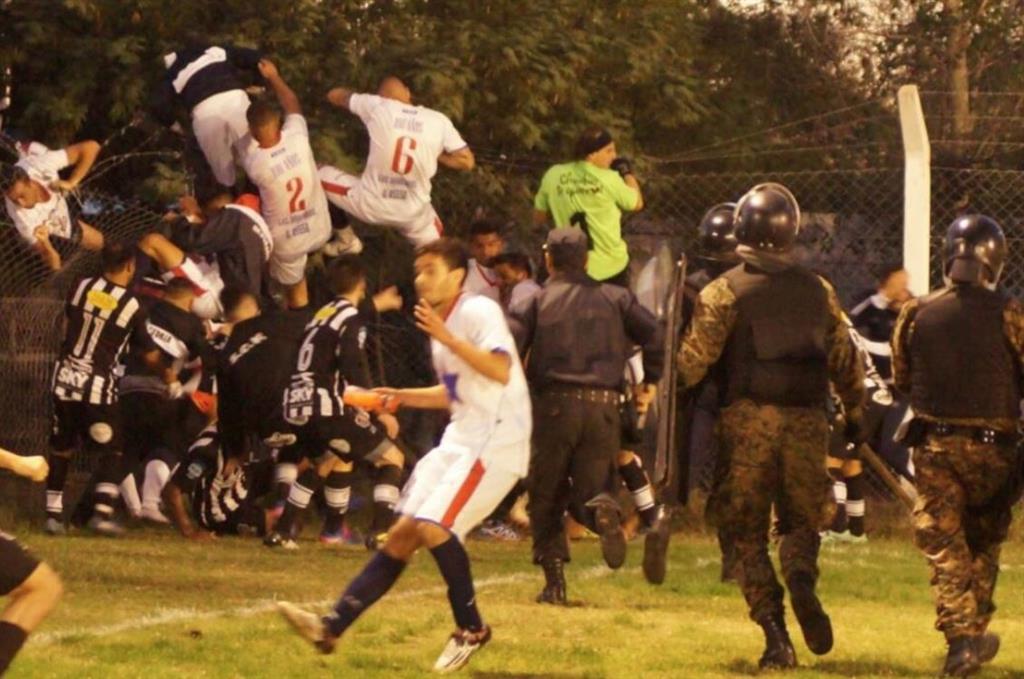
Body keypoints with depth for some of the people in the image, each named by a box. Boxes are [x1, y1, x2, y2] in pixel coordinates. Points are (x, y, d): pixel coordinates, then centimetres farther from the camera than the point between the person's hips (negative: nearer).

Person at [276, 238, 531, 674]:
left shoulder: (478, 312, -10)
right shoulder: (440, 322, 18)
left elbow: (501, 370, -25)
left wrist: (446, 338, -27)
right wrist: (406, 397, 14)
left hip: (496, 441, -9)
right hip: (460, 439, 9)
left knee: (433, 525, -21)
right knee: (402, 534, 4)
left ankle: (471, 628, -3)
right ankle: (333, 626, 0)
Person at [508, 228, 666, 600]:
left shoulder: (536, 301, 7)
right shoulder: (614, 297, 12)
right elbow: (653, 332, 1)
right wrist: (650, 381, 13)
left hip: (554, 405, -2)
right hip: (603, 408, 2)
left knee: (546, 499, 10)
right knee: (586, 494, 8)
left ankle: (555, 583, -1)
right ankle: (603, 510, -30)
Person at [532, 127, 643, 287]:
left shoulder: (553, 176, -7)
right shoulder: (609, 179, -16)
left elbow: (539, 218, 5)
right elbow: (637, 203, 2)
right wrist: (627, 172, 14)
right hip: (612, 266, -2)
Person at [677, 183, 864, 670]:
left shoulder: (724, 292, -3)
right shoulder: (818, 291, 9)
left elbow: (693, 362, -9)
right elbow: (845, 361, 14)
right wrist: (854, 414, 28)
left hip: (747, 419, -2)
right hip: (807, 421, 3)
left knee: (748, 533, 6)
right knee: (802, 519, 17)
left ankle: (775, 634, -6)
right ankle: (800, 576, -17)